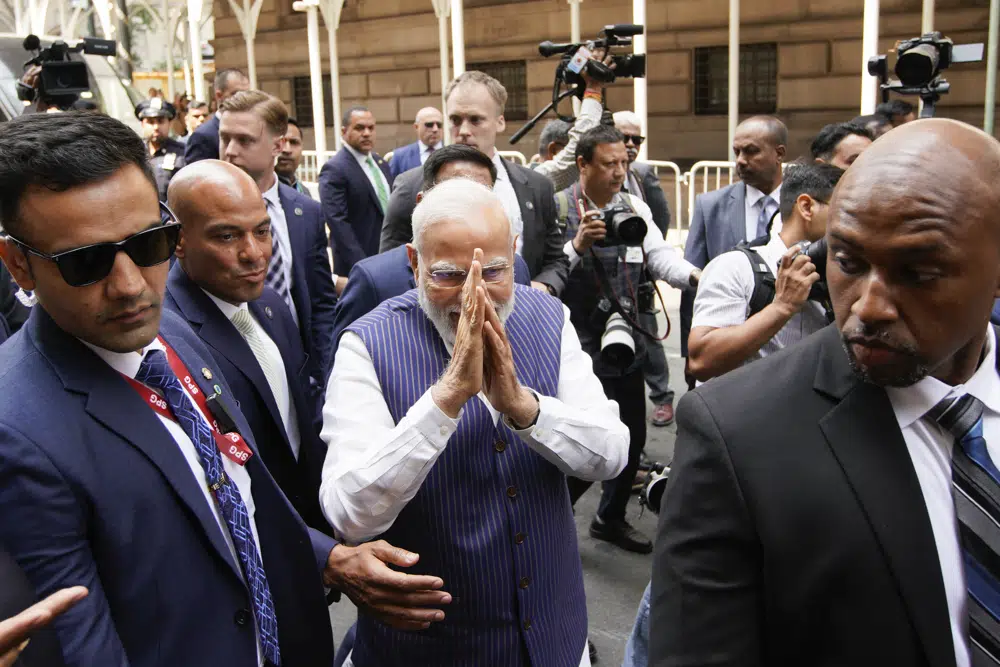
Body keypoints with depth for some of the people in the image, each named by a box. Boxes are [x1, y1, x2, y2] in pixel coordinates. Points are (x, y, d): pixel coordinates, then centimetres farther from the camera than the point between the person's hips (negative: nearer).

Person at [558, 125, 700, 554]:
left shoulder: (635, 208, 8)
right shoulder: (557, 209, -9)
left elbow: (660, 256, -4)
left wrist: (694, 275, -22)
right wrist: (578, 245, -31)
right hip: (578, 347, -6)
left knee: (632, 437, 14)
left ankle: (611, 518, 35)